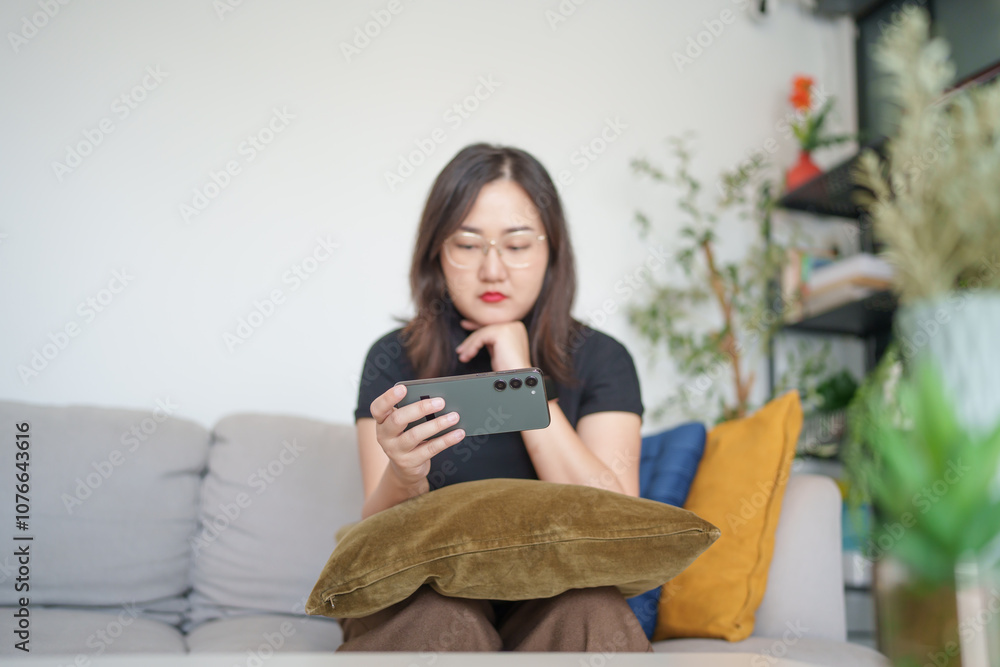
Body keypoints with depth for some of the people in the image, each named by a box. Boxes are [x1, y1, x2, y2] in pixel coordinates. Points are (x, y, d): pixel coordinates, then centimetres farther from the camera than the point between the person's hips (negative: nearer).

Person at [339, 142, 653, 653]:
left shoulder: (599, 360, 1)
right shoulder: (396, 360, 0)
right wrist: (403, 476, -30)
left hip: (554, 603, 1)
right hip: (423, 603, 0)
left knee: (593, 612, -31)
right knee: (441, 619, -33)